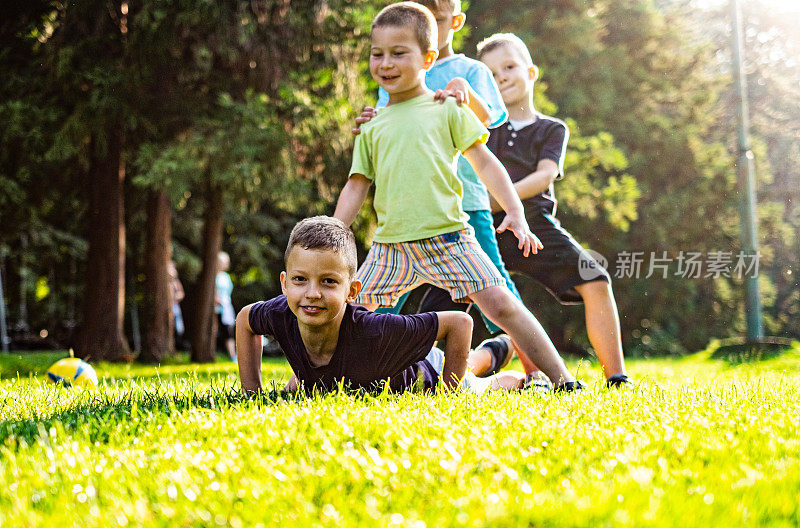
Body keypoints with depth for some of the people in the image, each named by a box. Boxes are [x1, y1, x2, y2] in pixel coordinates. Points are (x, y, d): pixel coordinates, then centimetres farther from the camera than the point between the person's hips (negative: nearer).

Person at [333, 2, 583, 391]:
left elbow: (483, 161, 6)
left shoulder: (446, 109, 7)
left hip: (448, 237, -3)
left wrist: (515, 212, -4)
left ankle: (562, 380, -5)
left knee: (501, 304, -13)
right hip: (391, 245, 3)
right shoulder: (372, 127, 15)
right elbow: (357, 187, 18)